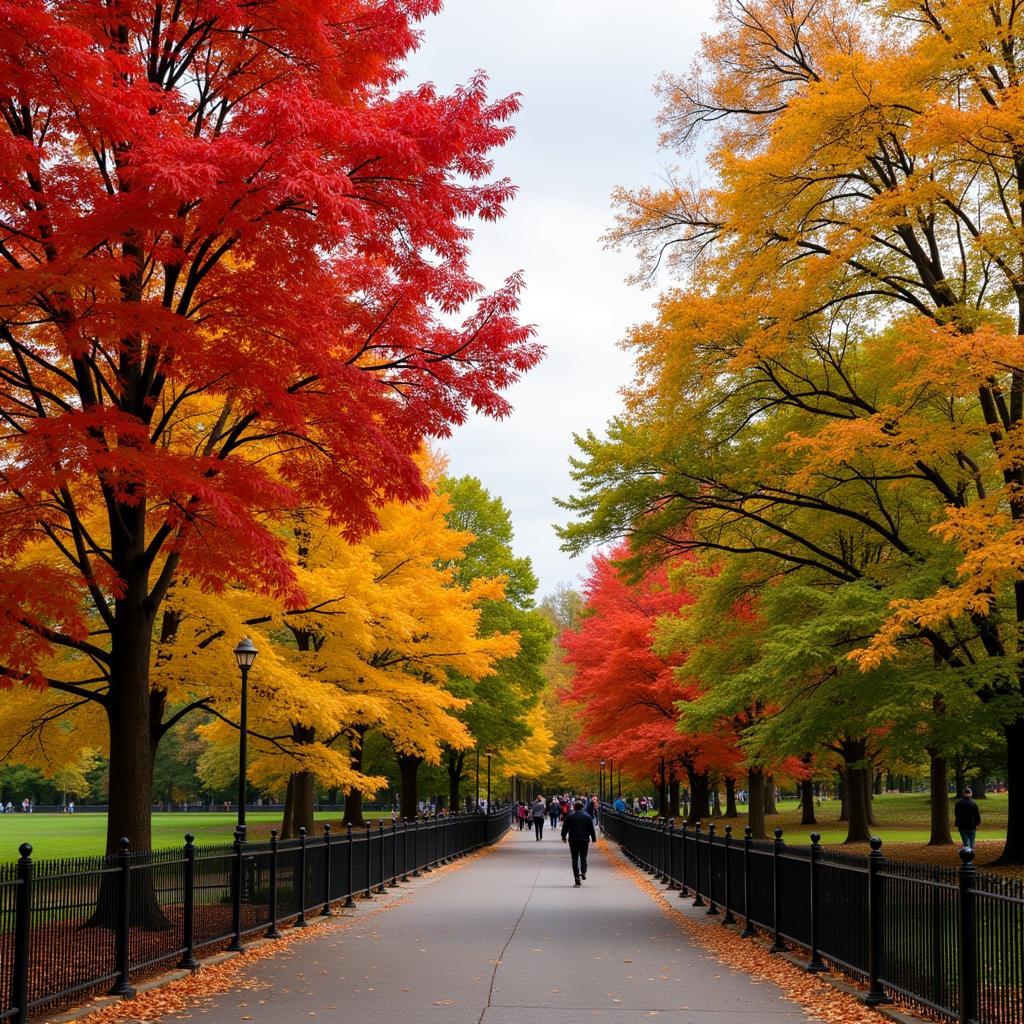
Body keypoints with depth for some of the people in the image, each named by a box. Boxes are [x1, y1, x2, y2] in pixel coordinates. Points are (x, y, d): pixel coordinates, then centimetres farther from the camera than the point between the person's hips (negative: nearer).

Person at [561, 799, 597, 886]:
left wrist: (564, 837, 17)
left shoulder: (569, 816, 0)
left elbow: (565, 828, 4)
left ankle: (577, 877, -3)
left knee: (575, 859, 4)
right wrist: (593, 839, 10)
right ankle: (583, 872, -10)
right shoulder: (587, 816, 1)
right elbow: (591, 829, 3)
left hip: (573, 840, -1)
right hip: (584, 840, 1)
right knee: (583, 857, 12)